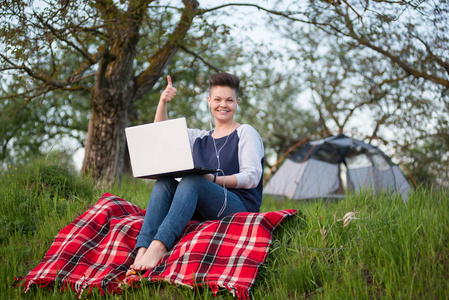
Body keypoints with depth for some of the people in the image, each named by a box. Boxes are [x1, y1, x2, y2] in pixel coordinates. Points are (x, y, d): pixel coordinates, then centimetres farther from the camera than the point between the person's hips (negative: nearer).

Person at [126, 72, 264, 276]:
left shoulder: (246, 133, 7)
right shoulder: (200, 138, 23)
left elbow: (252, 178, -6)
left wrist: (214, 179, -19)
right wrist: (163, 102, 10)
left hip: (240, 207, -5)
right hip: (203, 212, 5)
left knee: (192, 181, -32)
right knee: (164, 183, -21)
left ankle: (158, 246, -50)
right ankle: (142, 251, -39)